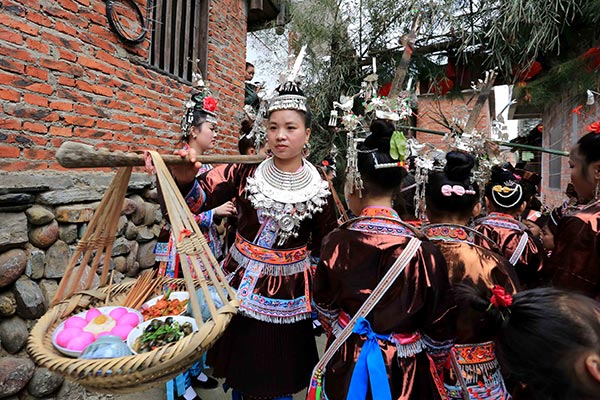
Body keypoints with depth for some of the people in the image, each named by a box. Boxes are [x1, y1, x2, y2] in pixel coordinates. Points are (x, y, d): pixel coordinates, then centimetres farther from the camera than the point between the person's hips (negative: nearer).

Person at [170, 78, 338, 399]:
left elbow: (327, 250, 1)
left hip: (286, 293, -1)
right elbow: (196, 199, -16)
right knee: (237, 372, 21)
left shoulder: (318, 189, -8)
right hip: (240, 286, 2)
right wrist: (184, 179, -35)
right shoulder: (246, 173, -7)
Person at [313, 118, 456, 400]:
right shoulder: (423, 249, -22)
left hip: (346, 367, 1)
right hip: (406, 374, 0)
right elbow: (440, 332, -11)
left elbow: (325, 309, -2)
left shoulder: (335, 242, -18)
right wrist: (433, 359, 11)